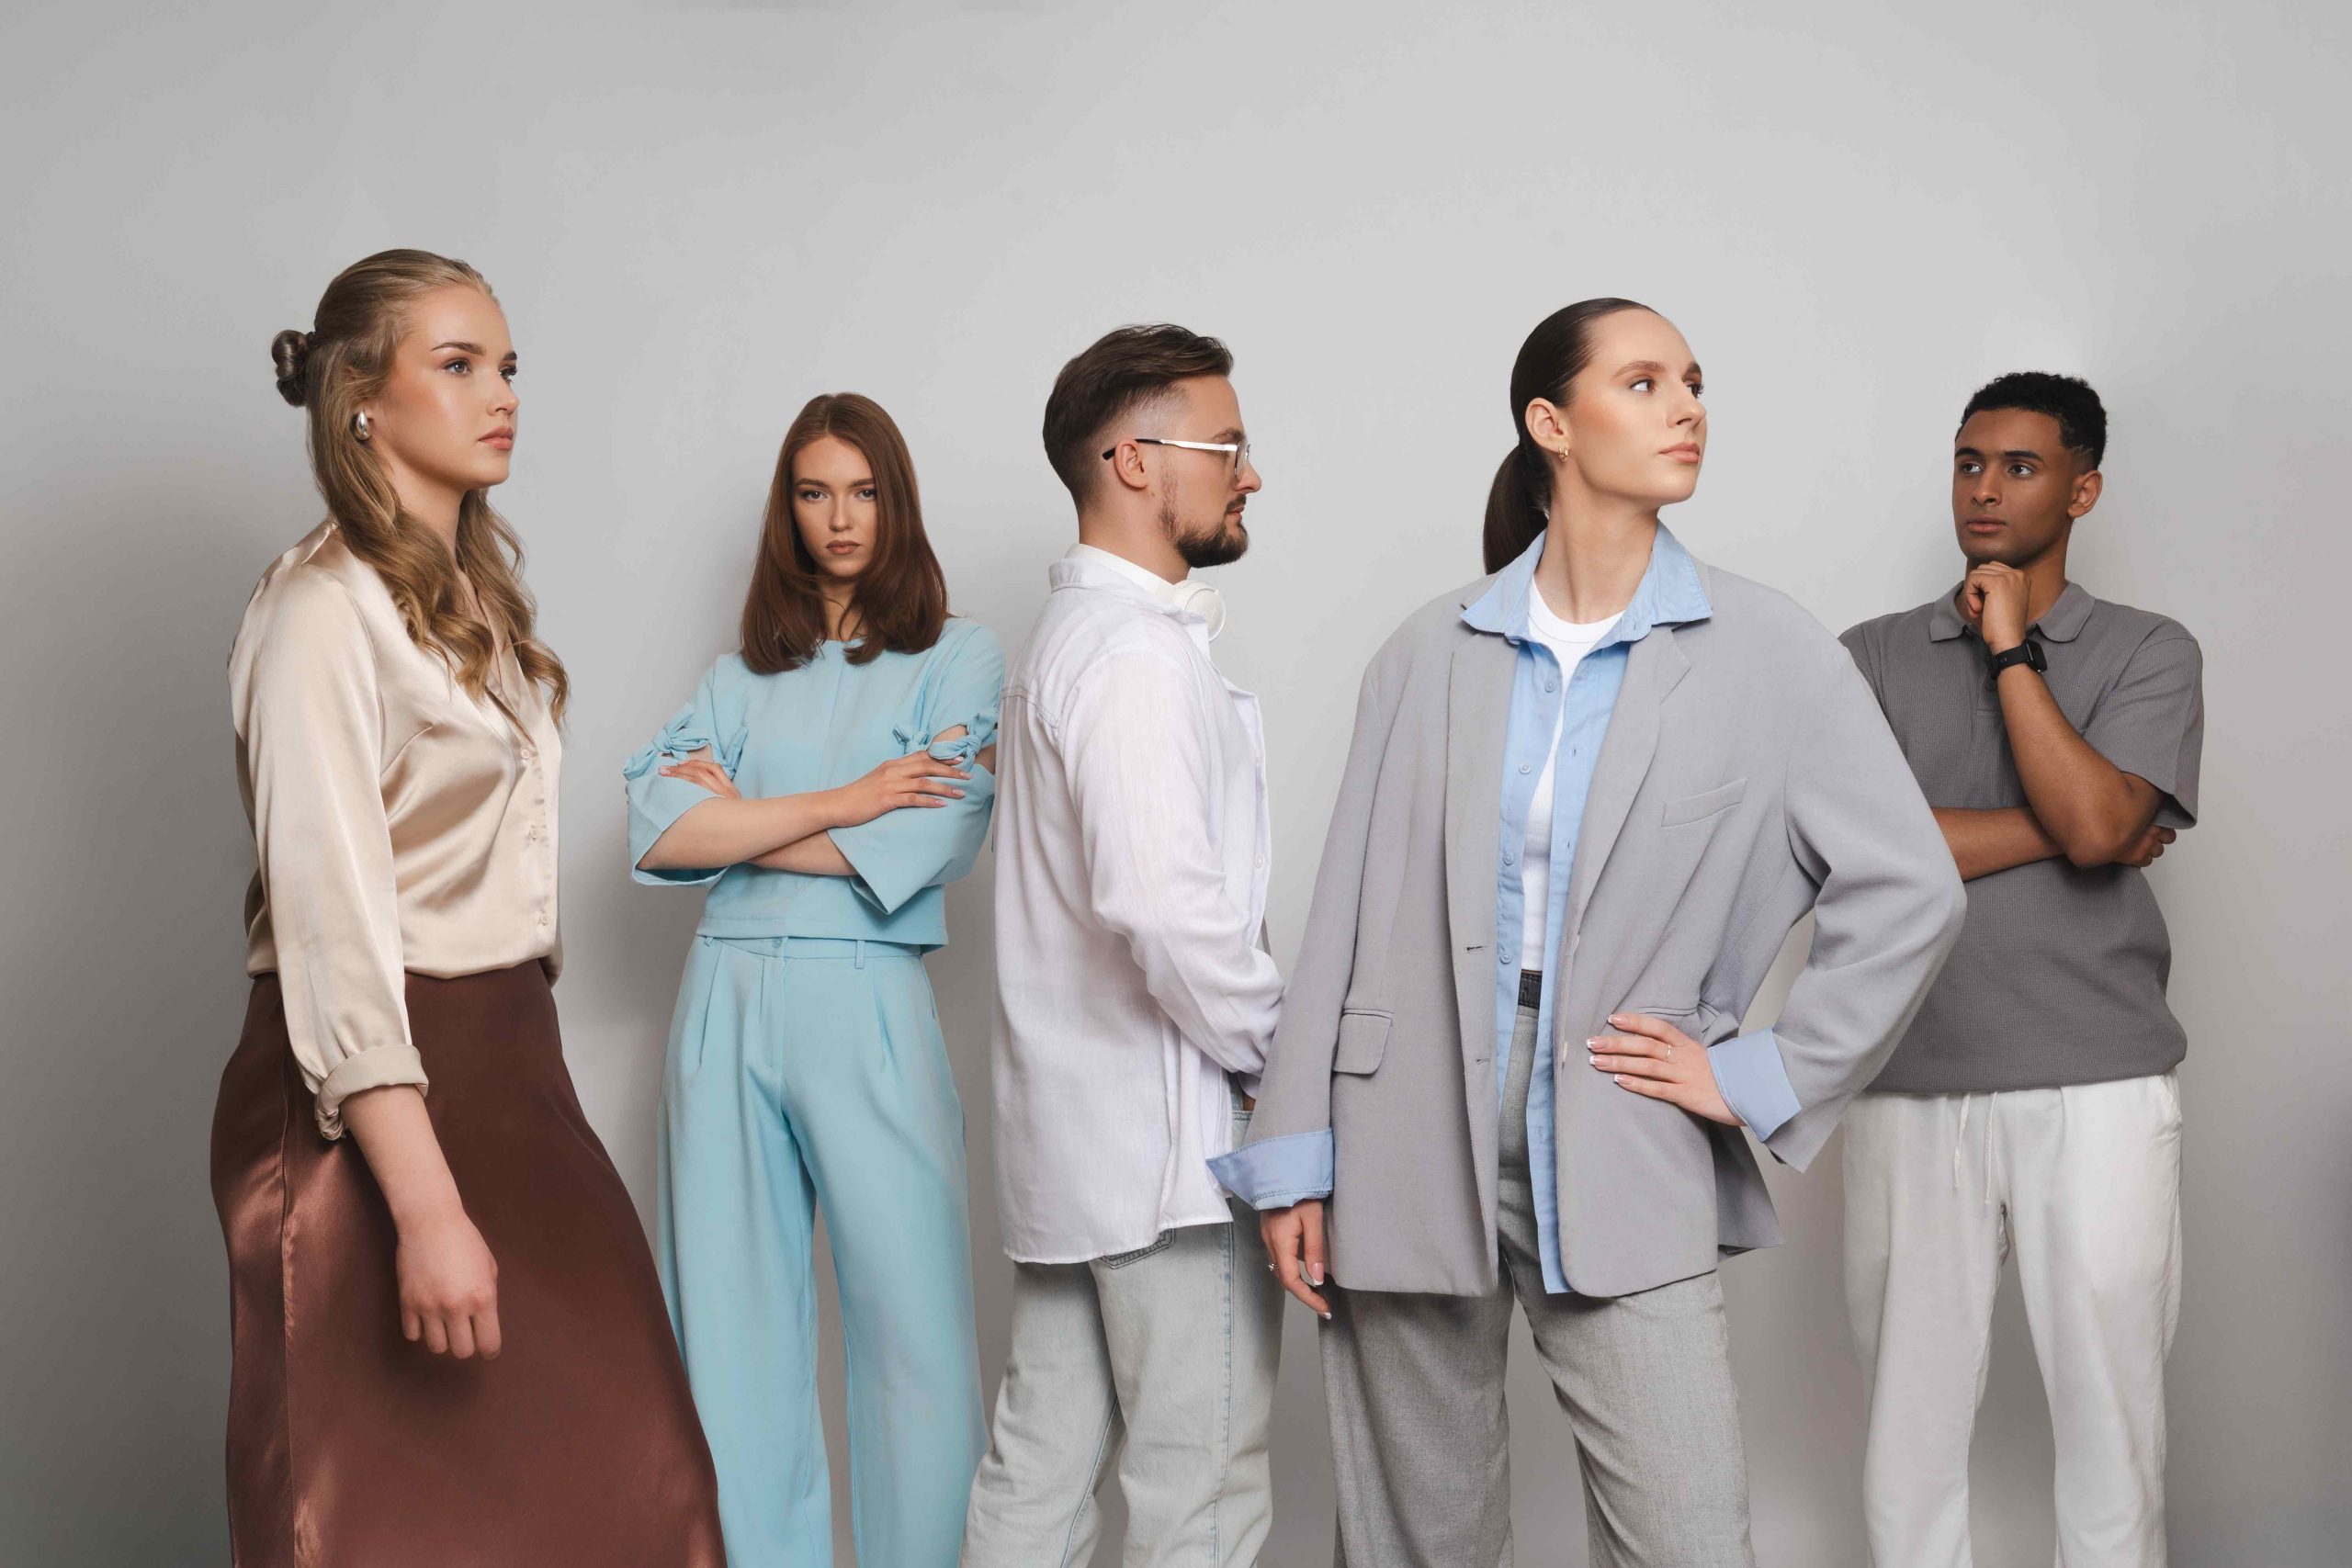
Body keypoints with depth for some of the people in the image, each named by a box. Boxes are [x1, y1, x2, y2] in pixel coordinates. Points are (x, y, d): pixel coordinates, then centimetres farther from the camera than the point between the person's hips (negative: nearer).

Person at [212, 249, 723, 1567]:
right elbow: (334, 925, -20)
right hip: (366, 1098, -8)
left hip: (510, 1064, 8)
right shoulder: (325, 609, -12)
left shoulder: (481, 588, 15)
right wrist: (426, 1206, -25)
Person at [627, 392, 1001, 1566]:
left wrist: (737, 824, -1)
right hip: (728, 999, 4)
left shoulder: (958, 656, 6)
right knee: (735, 1326, 6)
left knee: (913, 1328, -5)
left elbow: (931, 840, -8)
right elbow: (654, 830, 0)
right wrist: (842, 801, -8)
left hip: (866, 1003, -3)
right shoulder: (741, 675, 15)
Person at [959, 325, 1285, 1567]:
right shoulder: (1139, 652, -16)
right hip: (1172, 1137, -10)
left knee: (1040, 1464, 14)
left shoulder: (1072, 635, 17)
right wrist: (1278, 1045, -12)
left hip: (1071, 1131, 10)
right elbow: (1163, 901, -27)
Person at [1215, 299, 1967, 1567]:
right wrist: (1294, 1154, 2)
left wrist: (1760, 1079, -2)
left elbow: (1907, 893, 2)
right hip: (1408, 1150, 1)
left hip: (1622, 1168, -1)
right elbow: (1348, 905, 5)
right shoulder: (1432, 651, 5)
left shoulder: (1766, 651, 0)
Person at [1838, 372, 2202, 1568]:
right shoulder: (1872, 658, 10)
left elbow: (2093, 821, -11)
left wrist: (2011, 647, -4)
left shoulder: (2150, 653, 7)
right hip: (1910, 1087, 1)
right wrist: (2065, 833, -6)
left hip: (2097, 1085, -1)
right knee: (1911, 1426, 5)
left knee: (2109, 1415, 2)